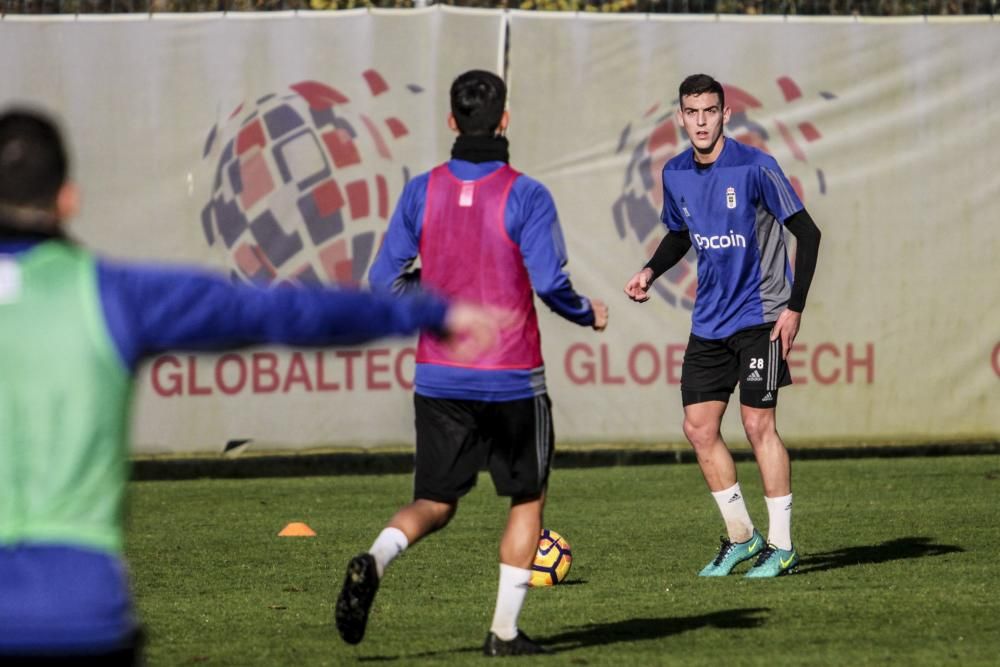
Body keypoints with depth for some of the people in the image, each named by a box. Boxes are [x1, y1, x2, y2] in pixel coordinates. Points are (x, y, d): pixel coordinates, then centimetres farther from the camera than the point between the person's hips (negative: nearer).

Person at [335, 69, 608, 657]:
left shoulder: (422, 192, 1)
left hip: (439, 378, 3)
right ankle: (505, 631, 10)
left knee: (435, 503, 12)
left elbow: (386, 280, 2)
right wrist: (589, 315, 5)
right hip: (512, 378, -3)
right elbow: (550, 283, -15)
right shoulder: (526, 196, -9)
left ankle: (373, 563, -18)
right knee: (528, 498, 15)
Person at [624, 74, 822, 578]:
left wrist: (795, 308, -14)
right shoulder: (674, 175, 4)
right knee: (699, 427, 2)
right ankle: (741, 536, 16)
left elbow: (806, 232, -10)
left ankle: (781, 546, 2)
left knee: (757, 423, -8)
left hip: (761, 317, -6)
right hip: (709, 322, 6)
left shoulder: (754, 167, -14)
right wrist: (650, 271, 2)